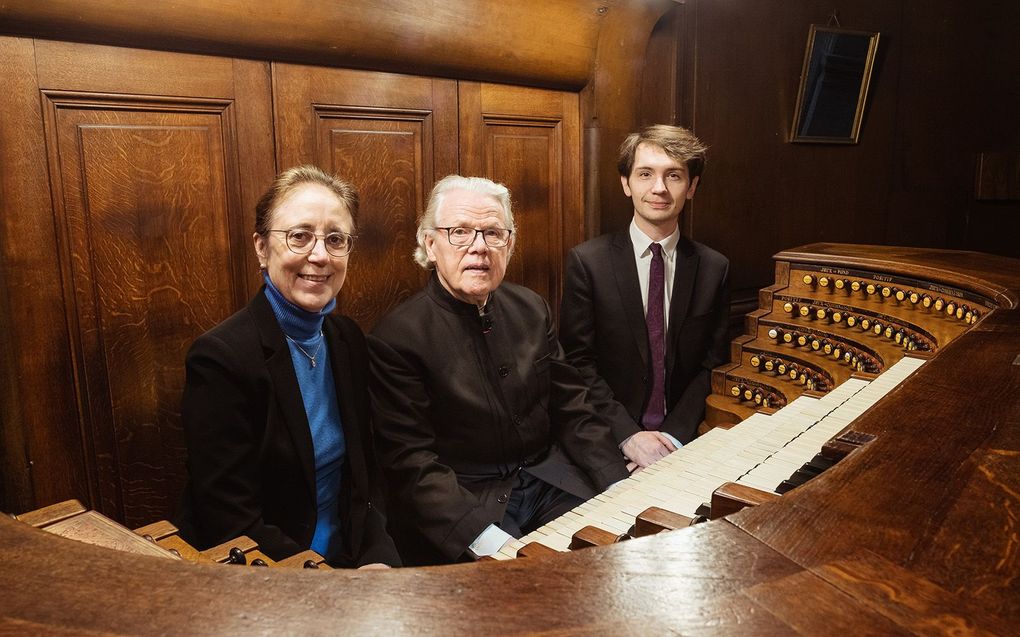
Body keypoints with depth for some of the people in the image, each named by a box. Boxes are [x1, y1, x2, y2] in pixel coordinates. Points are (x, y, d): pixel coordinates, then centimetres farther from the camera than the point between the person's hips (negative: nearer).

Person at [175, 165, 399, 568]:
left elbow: (365, 470, 8)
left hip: (348, 557, 6)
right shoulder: (221, 357, -17)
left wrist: (378, 558, -7)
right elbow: (233, 524, -15)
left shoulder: (348, 339, 2)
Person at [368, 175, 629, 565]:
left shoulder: (532, 310, 7)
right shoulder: (396, 337, -10)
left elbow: (573, 411, 9)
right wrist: (483, 537, -25)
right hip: (463, 501, -4)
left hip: (548, 483, 5)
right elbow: (412, 463, -13)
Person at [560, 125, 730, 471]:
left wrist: (674, 435, -8)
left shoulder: (714, 269, 3)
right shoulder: (587, 261, -5)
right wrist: (627, 434, -14)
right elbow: (578, 361, -5)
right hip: (607, 441, -2)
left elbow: (710, 364, 5)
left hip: (680, 439, 3)